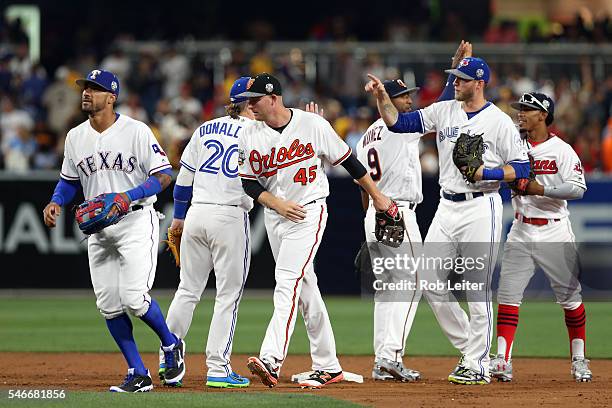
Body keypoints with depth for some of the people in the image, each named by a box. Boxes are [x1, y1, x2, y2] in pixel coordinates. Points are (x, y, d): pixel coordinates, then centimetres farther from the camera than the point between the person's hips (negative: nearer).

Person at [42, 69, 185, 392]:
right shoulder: (75, 137, 7)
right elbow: (69, 180, 19)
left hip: (136, 222, -6)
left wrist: (129, 196, -23)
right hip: (98, 229, 6)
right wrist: (56, 202, -2)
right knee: (108, 304, 1)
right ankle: (138, 375, 10)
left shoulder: (136, 131, -10)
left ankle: (171, 344, 13)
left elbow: (164, 175, -10)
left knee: (134, 298, -16)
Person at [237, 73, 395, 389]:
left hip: (309, 212, -5)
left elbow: (347, 161, 1)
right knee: (305, 289, 10)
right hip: (274, 217, 5)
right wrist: (278, 204, -14)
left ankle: (271, 361, -30)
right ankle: (328, 366, 17)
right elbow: (249, 183, 3)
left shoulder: (313, 124, -8)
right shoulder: (250, 137, 2)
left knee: (288, 282, -19)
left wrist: (376, 196, 6)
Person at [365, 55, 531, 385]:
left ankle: (478, 365, 1)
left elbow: (521, 168, -8)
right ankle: (469, 348, 17)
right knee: (431, 283, 3)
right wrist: (382, 96, -8)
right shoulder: (444, 111, 10)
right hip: (447, 208, 6)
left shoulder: (499, 122, -6)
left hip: (480, 207, -6)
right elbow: (398, 122, 7)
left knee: (478, 289, -5)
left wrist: (486, 173, -20)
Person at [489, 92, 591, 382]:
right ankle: (502, 360, -5)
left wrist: (540, 189, -23)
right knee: (507, 295, -5)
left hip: (555, 233, -4)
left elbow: (577, 187, -14)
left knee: (569, 297, 2)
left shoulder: (562, 150, -5)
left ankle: (579, 359, 14)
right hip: (521, 233, 4)